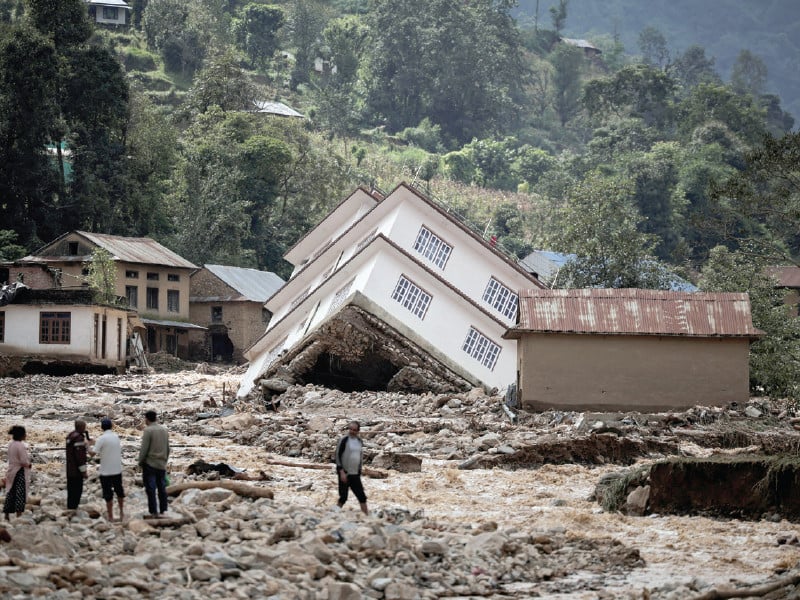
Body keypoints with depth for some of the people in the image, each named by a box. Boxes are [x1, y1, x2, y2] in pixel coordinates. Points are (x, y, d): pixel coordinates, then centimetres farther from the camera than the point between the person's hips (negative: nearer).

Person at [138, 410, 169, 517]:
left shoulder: (148, 430, -13)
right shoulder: (164, 430, 7)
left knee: (151, 488, -1)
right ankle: (162, 510, 14)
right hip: (162, 464, 6)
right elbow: (168, 448, 13)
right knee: (162, 488, 11)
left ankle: (153, 511, -2)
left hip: (150, 464, -6)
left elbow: (144, 449, -14)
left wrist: (140, 462, -3)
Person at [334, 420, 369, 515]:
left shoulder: (359, 441, 10)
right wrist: (341, 472, -18)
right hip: (344, 473, -6)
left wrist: (359, 471, 15)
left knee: (362, 496, 4)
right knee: (343, 497, -3)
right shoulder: (344, 440, -9)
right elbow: (338, 456, -12)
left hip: (355, 474, 6)